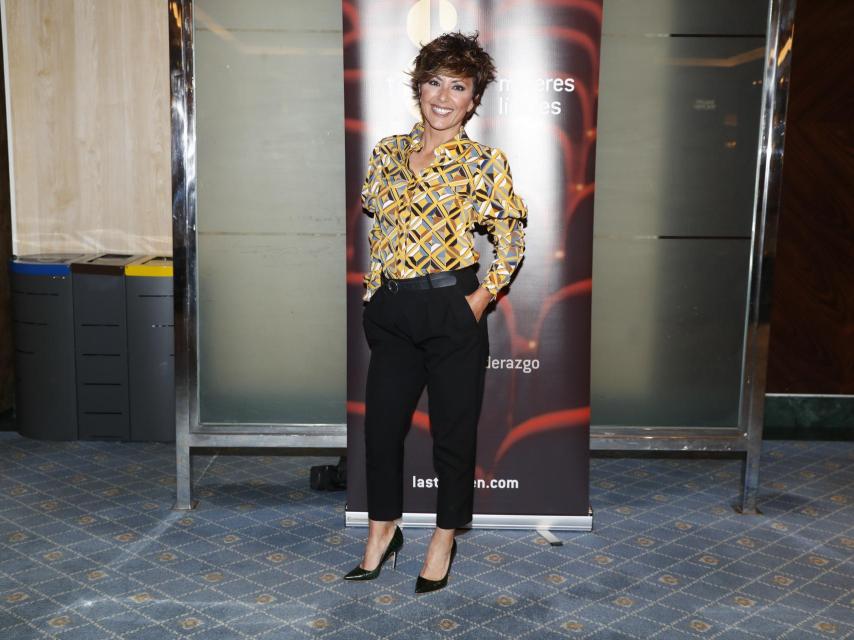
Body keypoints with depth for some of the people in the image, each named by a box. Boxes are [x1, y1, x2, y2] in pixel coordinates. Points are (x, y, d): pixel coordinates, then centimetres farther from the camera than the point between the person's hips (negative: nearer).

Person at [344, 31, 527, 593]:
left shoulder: (485, 162, -5)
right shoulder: (389, 151, 8)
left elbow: (512, 237, -2)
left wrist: (484, 295, -11)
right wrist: (374, 284, 9)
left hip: (452, 309, -4)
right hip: (390, 310, 4)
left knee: (454, 430, 8)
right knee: (381, 425, 11)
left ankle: (445, 538, 28)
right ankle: (382, 533, 31)